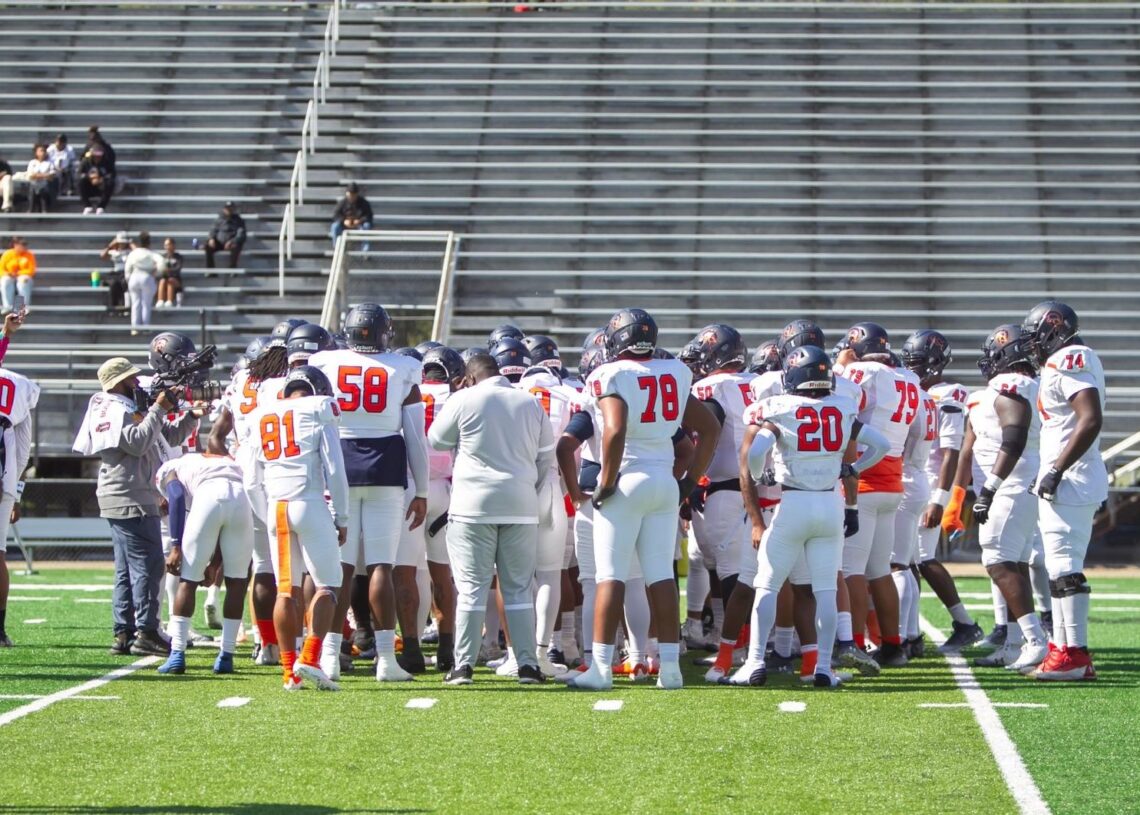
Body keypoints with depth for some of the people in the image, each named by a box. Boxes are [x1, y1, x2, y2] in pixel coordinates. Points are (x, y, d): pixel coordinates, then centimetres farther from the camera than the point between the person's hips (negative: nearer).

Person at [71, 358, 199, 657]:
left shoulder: (132, 409, 20)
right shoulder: (115, 411, -11)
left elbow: (169, 437, 24)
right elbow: (137, 442, -25)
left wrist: (191, 417, 10)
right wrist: (158, 410, -20)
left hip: (125, 501, 11)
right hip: (131, 500, -11)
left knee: (128, 570, 11)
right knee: (148, 565, -11)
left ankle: (124, 634, 12)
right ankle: (145, 633, -12)